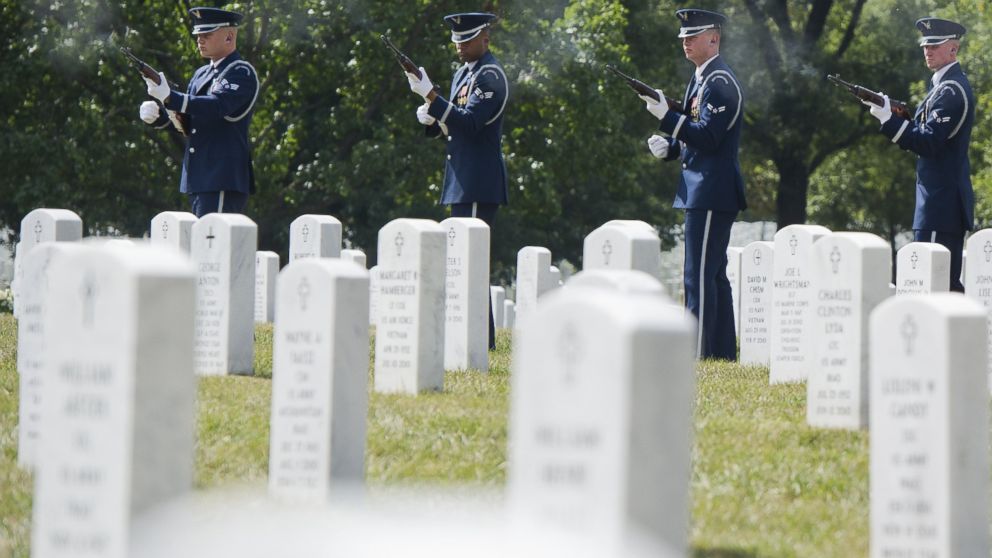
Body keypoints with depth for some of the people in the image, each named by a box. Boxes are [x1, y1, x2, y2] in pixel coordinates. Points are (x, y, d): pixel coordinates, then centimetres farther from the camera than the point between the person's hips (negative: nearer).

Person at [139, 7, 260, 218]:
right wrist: (157, 116, -2)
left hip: (223, 180, -9)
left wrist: (169, 98, -34)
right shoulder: (201, 75, 20)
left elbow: (217, 106, -24)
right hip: (199, 179, 9)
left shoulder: (241, 72, -7)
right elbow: (186, 123, 19)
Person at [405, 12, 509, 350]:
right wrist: (429, 118, 1)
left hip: (479, 185, -10)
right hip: (462, 181, 10)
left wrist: (430, 95, -25)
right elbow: (450, 126, 22)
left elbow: (469, 123, -22)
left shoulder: (491, 76, -11)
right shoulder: (463, 74, 18)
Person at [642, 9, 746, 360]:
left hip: (711, 193, -11)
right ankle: (722, 351, 16)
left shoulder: (720, 82, -14)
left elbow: (708, 137, -21)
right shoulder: (701, 78, 18)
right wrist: (669, 148, 6)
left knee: (700, 274, -11)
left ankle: (699, 351, -12)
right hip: (702, 189, 11)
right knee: (714, 275, 12)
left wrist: (666, 116, -26)